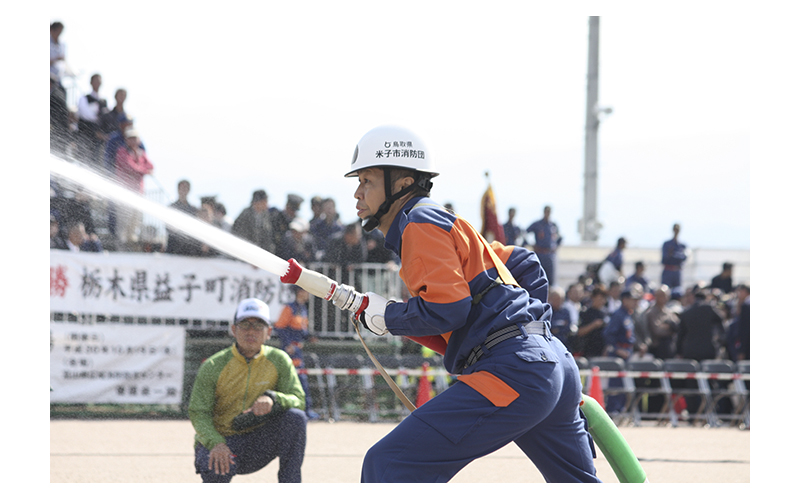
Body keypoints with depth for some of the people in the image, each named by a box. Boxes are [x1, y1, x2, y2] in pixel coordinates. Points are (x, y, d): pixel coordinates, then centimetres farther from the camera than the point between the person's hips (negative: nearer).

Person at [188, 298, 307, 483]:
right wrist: (215, 444, -32)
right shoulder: (212, 367, -11)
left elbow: (298, 401, -10)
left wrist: (272, 399, -34)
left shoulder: (279, 361, -3)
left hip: (257, 448, 3)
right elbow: (198, 413, -11)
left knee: (295, 417, -23)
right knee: (219, 469, -38)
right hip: (219, 439, -3)